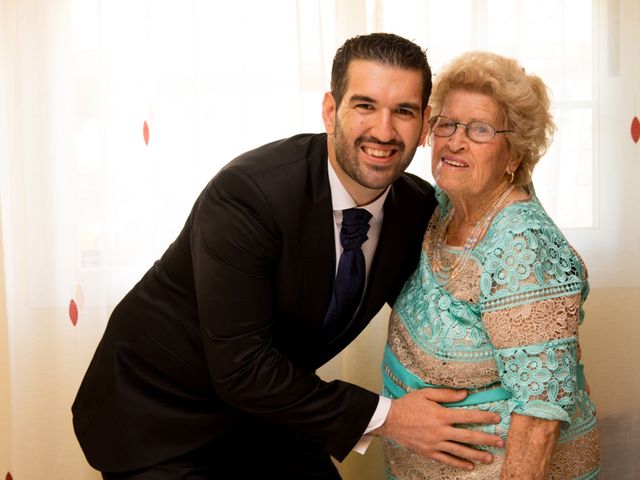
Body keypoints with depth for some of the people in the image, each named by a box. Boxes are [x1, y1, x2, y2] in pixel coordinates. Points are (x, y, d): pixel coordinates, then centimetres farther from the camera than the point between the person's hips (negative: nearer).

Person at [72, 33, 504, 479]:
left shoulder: (419, 207, -10)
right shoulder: (245, 195, -30)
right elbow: (239, 368, -30)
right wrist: (384, 416, -27)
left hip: (264, 405, 6)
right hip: (161, 416, -5)